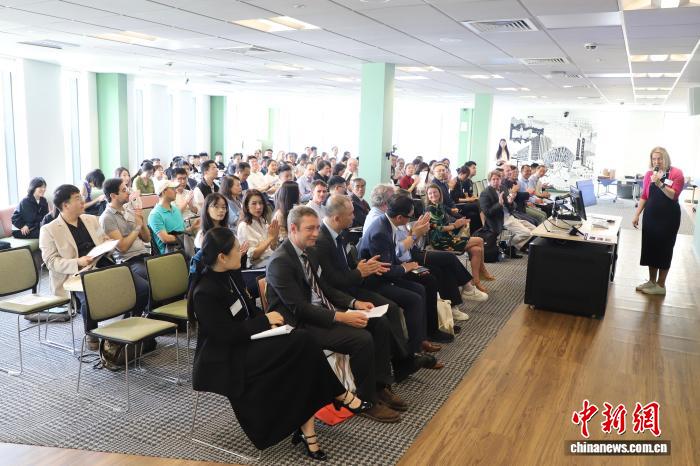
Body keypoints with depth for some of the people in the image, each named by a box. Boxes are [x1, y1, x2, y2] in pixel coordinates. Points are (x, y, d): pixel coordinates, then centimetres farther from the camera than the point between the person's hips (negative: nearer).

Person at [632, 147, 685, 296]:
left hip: (668, 218, -5)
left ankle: (660, 285, 14)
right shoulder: (649, 174, 5)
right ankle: (652, 281, 25)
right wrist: (636, 215, 5)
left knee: (663, 250, 3)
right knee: (650, 248, 11)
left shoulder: (676, 173, -7)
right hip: (650, 216, 5)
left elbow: (674, 195, -16)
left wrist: (659, 183, -27)